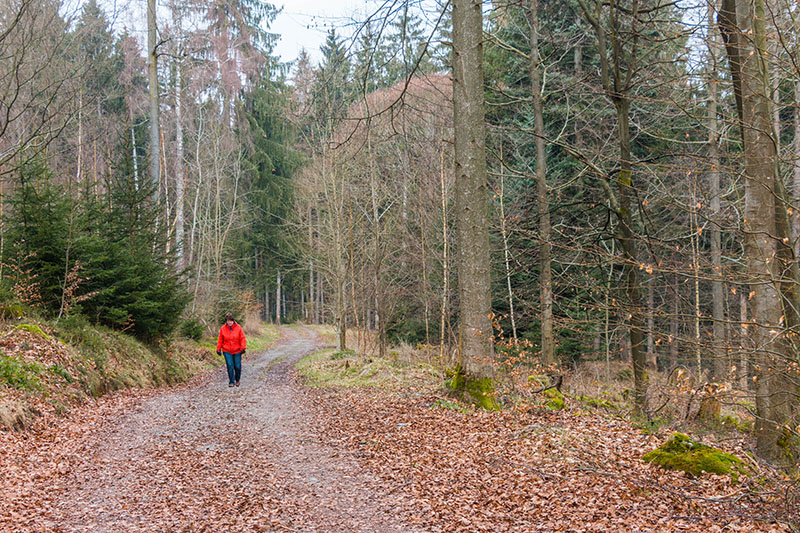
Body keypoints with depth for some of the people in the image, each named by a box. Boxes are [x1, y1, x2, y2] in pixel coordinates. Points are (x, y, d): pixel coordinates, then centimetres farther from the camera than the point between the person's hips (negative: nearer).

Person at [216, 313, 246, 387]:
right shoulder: (223, 328, -1)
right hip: (227, 351, 0)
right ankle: (231, 382, 1)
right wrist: (218, 349, 3)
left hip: (237, 351, 0)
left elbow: (242, 339, -3)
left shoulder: (238, 328, -4)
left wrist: (243, 348, -11)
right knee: (230, 366, -8)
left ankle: (237, 380, 27)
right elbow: (220, 340, 6)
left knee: (237, 366, 4)